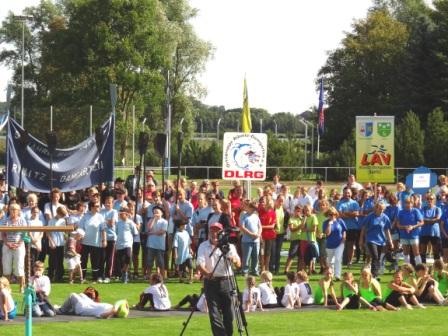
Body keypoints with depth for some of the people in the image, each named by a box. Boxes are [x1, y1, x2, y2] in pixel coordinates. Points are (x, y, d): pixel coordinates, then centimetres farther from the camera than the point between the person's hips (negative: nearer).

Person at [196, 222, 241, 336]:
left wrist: (234, 259, -29)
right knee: (214, 314, -5)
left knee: (229, 313, 2)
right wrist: (207, 273, -30)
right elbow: (200, 264, -9)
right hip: (210, 282, 0)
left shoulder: (228, 246, 4)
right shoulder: (203, 246, 3)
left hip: (226, 281, 0)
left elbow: (238, 264, -5)